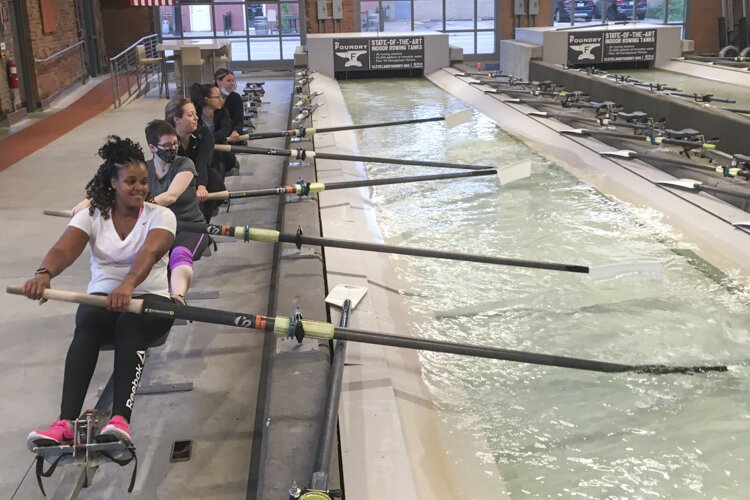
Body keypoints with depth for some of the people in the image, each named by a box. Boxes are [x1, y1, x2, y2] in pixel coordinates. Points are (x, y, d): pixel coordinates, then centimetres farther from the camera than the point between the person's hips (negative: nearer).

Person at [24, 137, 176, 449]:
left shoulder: (160, 216, -4)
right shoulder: (91, 217, 2)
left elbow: (149, 253, -27)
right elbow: (64, 250, -17)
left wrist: (128, 285, -48)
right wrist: (44, 273, -42)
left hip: (150, 297, -2)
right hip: (102, 297, 2)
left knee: (129, 325, -38)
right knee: (87, 325, -34)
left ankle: (120, 420, -51)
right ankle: (66, 423, -47)